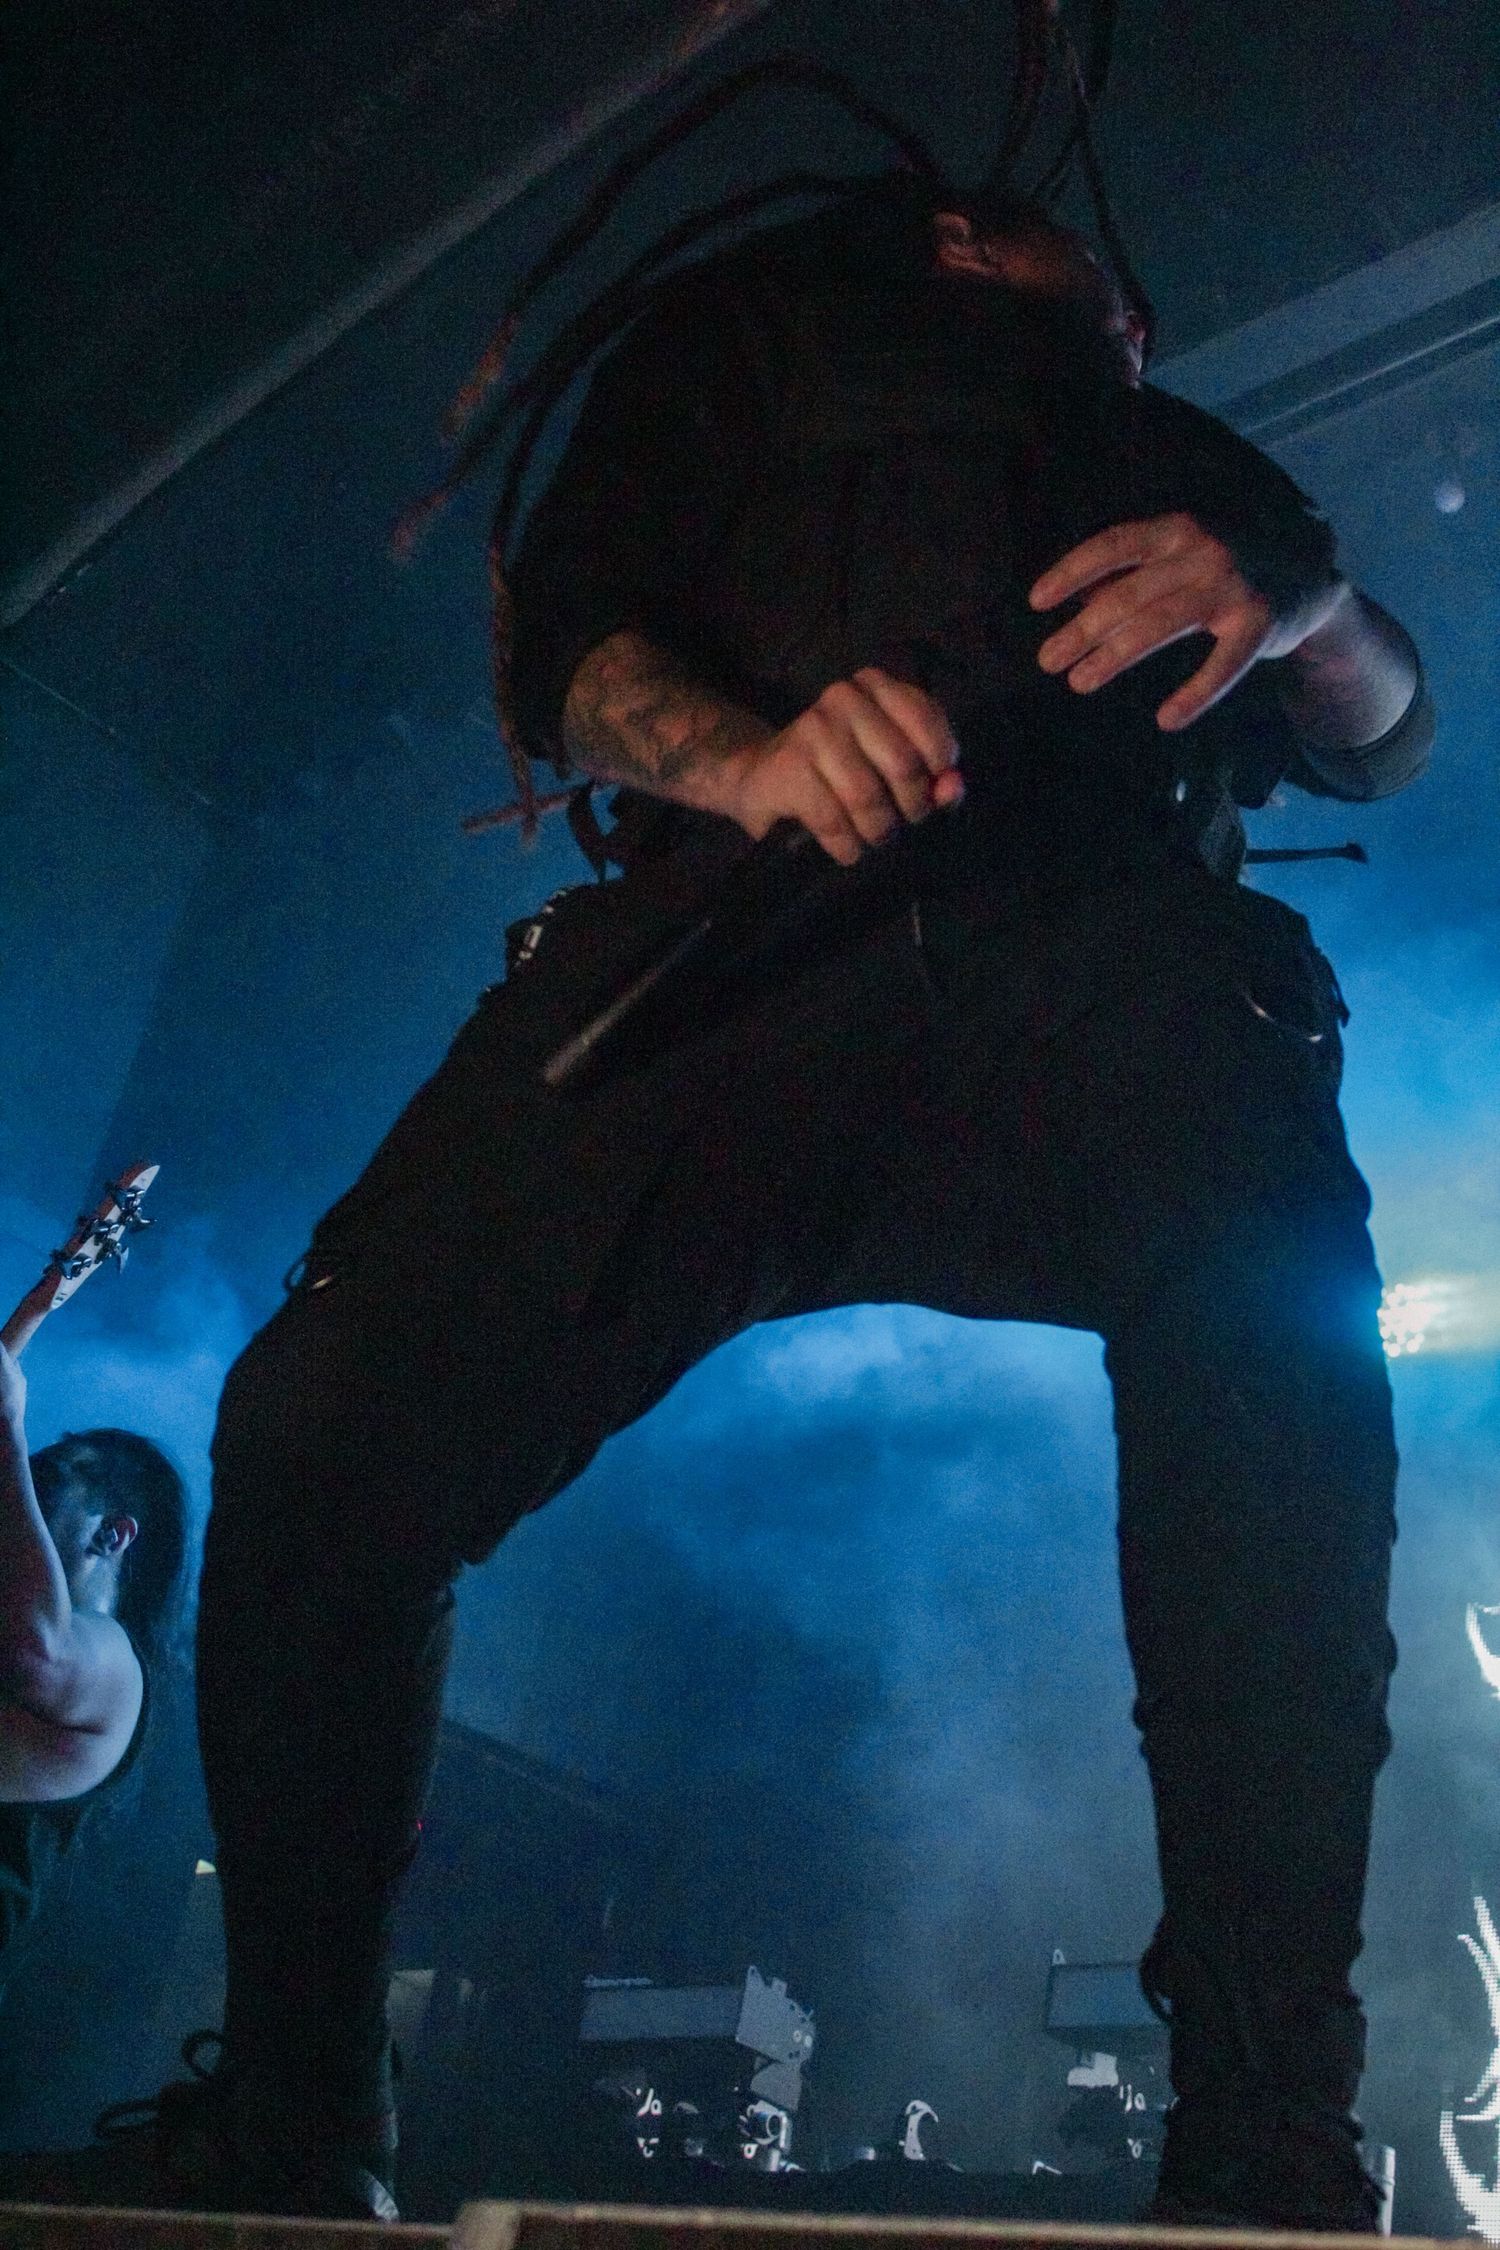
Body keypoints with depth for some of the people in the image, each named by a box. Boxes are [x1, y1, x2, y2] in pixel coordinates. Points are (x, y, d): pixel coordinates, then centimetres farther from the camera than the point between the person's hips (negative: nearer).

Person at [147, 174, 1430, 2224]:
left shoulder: (1195, 462, 39)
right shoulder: (773, 316, 32)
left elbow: (1391, 740, 28)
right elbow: (566, 632, 16)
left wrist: (1296, 607, 3)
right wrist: (747, 752, -8)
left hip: (1112, 931, 2)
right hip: (755, 901, -1)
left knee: (1281, 1344, -30)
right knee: (333, 1416, -20)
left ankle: (1268, 2161, -22)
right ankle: (288, 2159, -3)